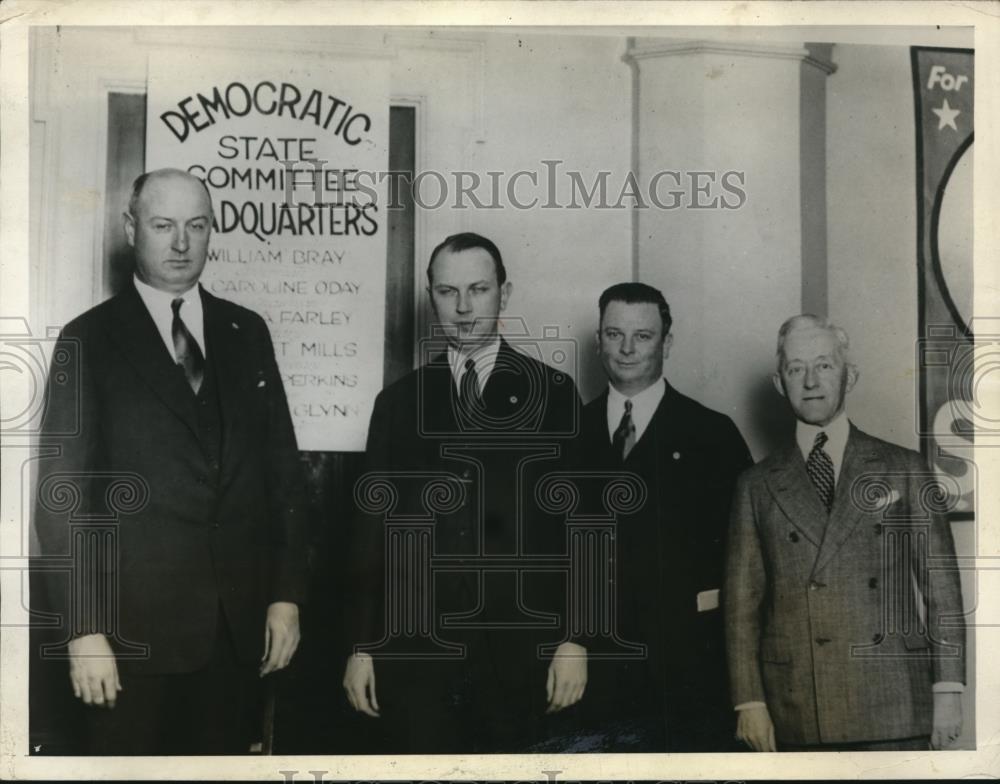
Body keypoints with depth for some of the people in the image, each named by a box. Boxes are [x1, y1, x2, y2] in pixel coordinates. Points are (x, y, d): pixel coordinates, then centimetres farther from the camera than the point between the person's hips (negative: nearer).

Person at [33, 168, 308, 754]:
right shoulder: (90, 339, 0)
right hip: (135, 626, -3)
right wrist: (85, 628, -10)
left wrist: (287, 594, 4)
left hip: (239, 624, 3)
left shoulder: (247, 332, 11)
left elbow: (282, 467, 11)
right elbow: (64, 492, -4)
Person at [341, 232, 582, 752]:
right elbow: (373, 528, 9)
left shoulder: (553, 394, 4)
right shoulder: (399, 402, 10)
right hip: (416, 645, 2)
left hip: (518, 646, -1)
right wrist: (362, 645, 5)